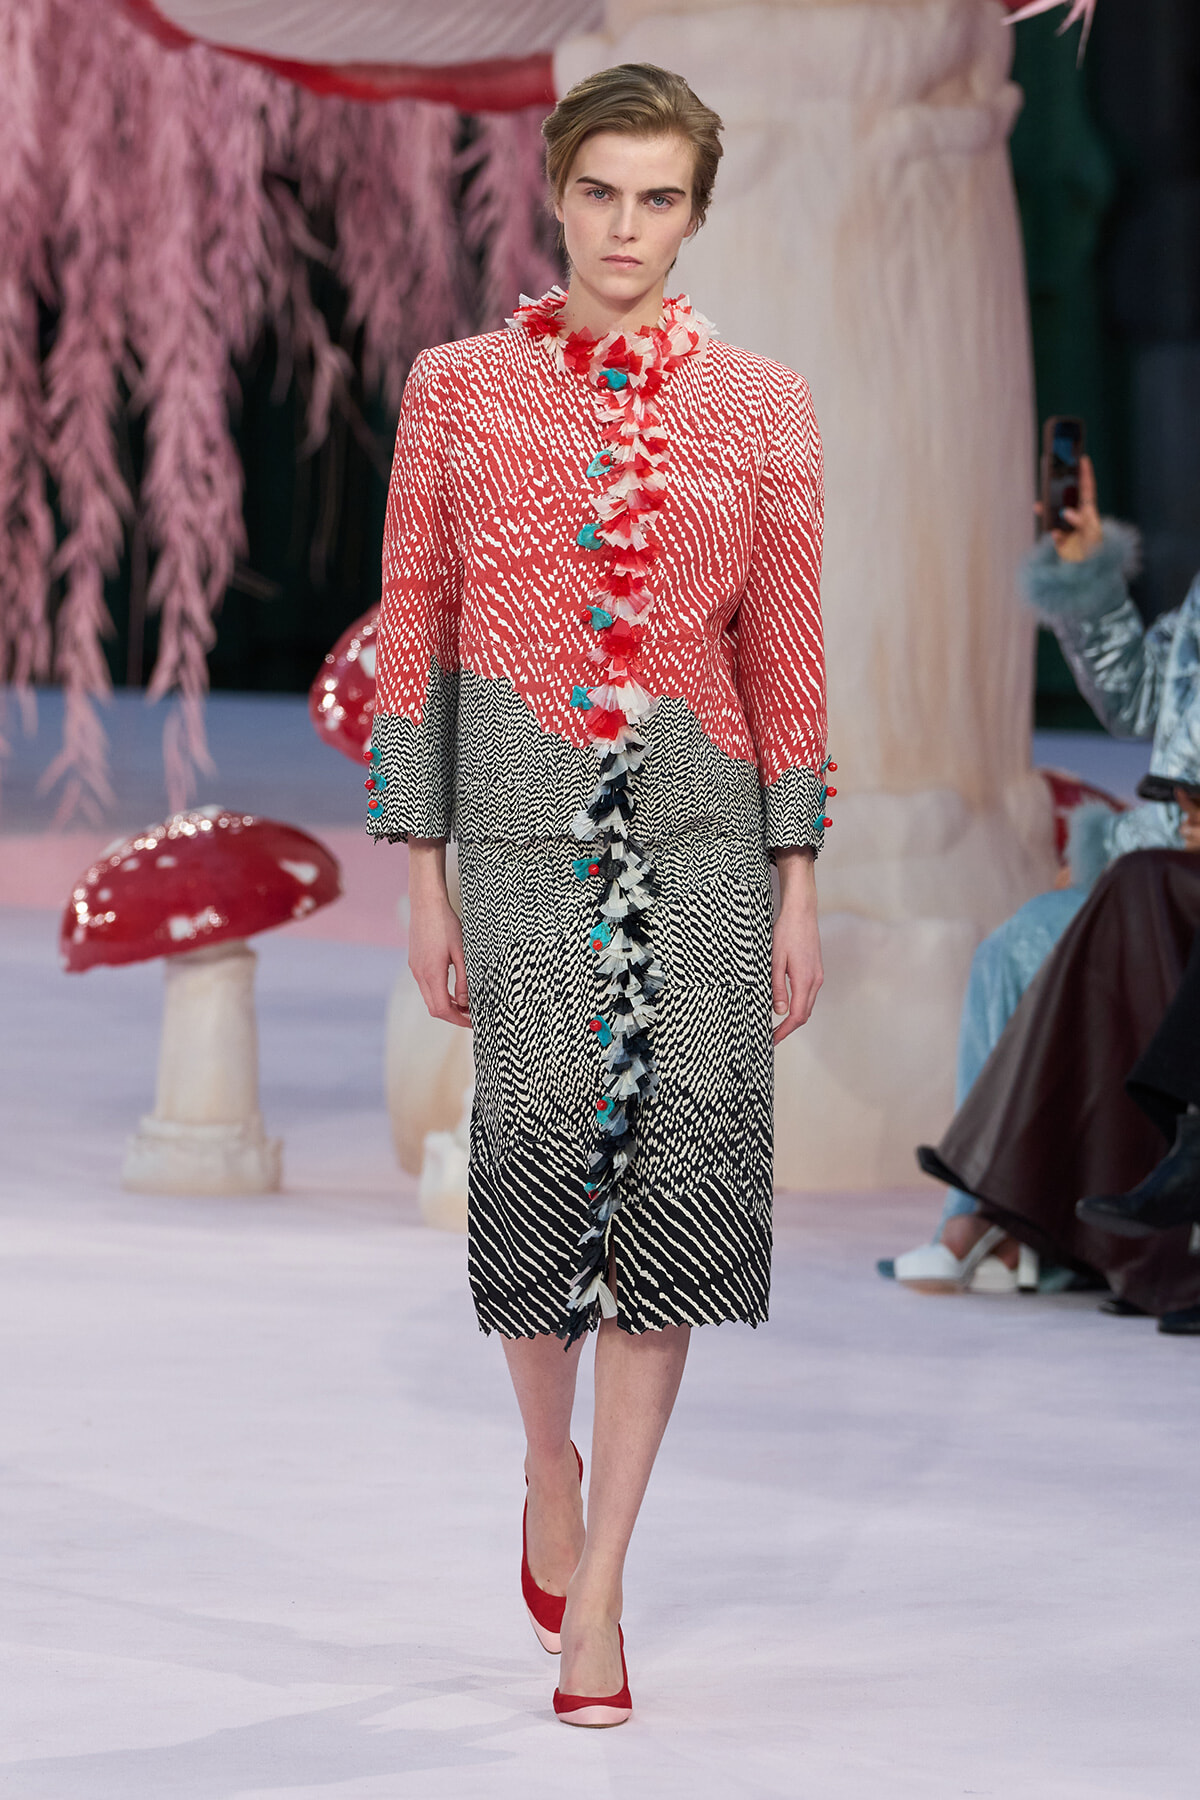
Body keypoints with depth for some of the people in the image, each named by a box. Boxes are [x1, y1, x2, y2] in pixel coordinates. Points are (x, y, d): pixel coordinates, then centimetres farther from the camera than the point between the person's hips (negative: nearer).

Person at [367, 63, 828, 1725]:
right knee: (543, 1163, -7)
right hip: (522, 822, -1)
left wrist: (797, 889, 2)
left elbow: (786, 655, 6)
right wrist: (423, 877, 1)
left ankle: (595, 1594, 1)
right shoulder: (458, 389, 4)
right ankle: (551, 1460, 26)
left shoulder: (759, 407, 5)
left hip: (699, 833, 1)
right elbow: (413, 635, 5)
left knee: (671, 1182, -5)